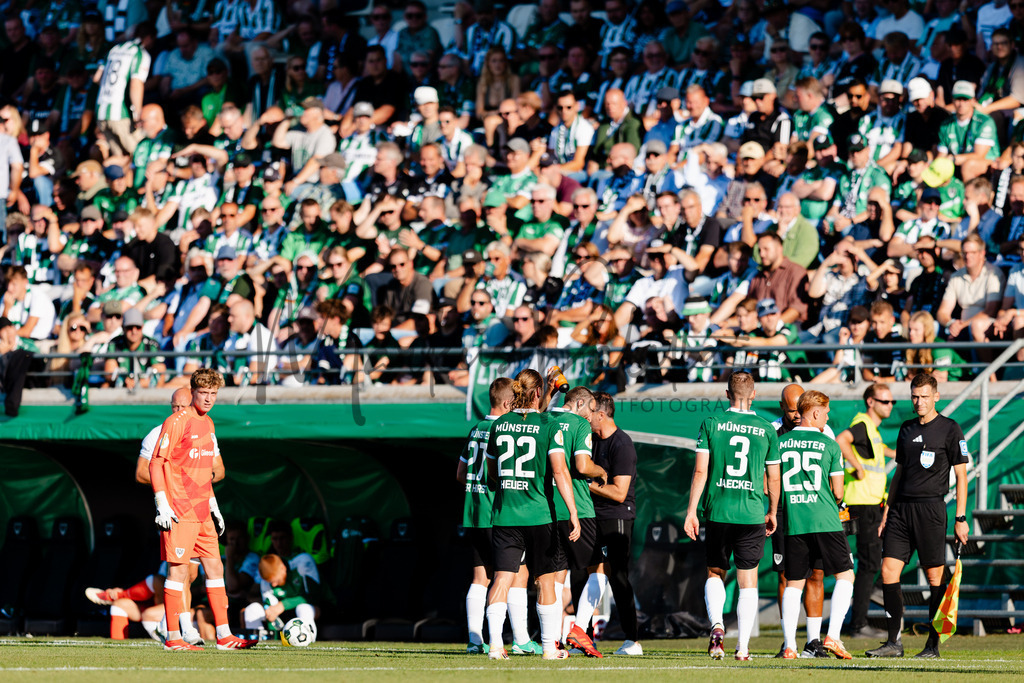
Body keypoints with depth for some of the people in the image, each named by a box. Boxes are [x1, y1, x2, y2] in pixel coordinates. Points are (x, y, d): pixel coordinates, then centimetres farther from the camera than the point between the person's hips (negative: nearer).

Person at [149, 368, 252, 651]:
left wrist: (213, 506, 20)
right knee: (178, 570, -5)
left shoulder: (208, 424, 15)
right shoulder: (176, 422, -10)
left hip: (202, 511, 8)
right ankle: (173, 638, -1)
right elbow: (156, 463, -11)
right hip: (179, 511, -8)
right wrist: (162, 506, -17)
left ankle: (224, 635, 9)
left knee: (215, 568, 6)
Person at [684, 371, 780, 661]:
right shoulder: (767, 430, 1)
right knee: (748, 580, 6)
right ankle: (743, 647, 3)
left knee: (715, 572, 17)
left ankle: (716, 624, -7)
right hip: (752, 514, 0)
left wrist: (691, 511, 0)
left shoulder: (711, 424, -1)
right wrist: (773, 513, 20)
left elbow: (701, 471, -4)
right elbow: (773, 477, 7)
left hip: (717, 512, 0)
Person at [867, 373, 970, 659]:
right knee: (888, 571, -3)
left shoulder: (950, 430, -2)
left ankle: (933, 644, 3)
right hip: (901, 507, 6)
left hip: (930, 508, -6)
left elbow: (961, 475, -3)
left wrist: (961, 519, -8)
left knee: (935, 577, -3)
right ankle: (893, 641, 0)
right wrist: (886, 512, 18)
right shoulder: (907, 429, 16)